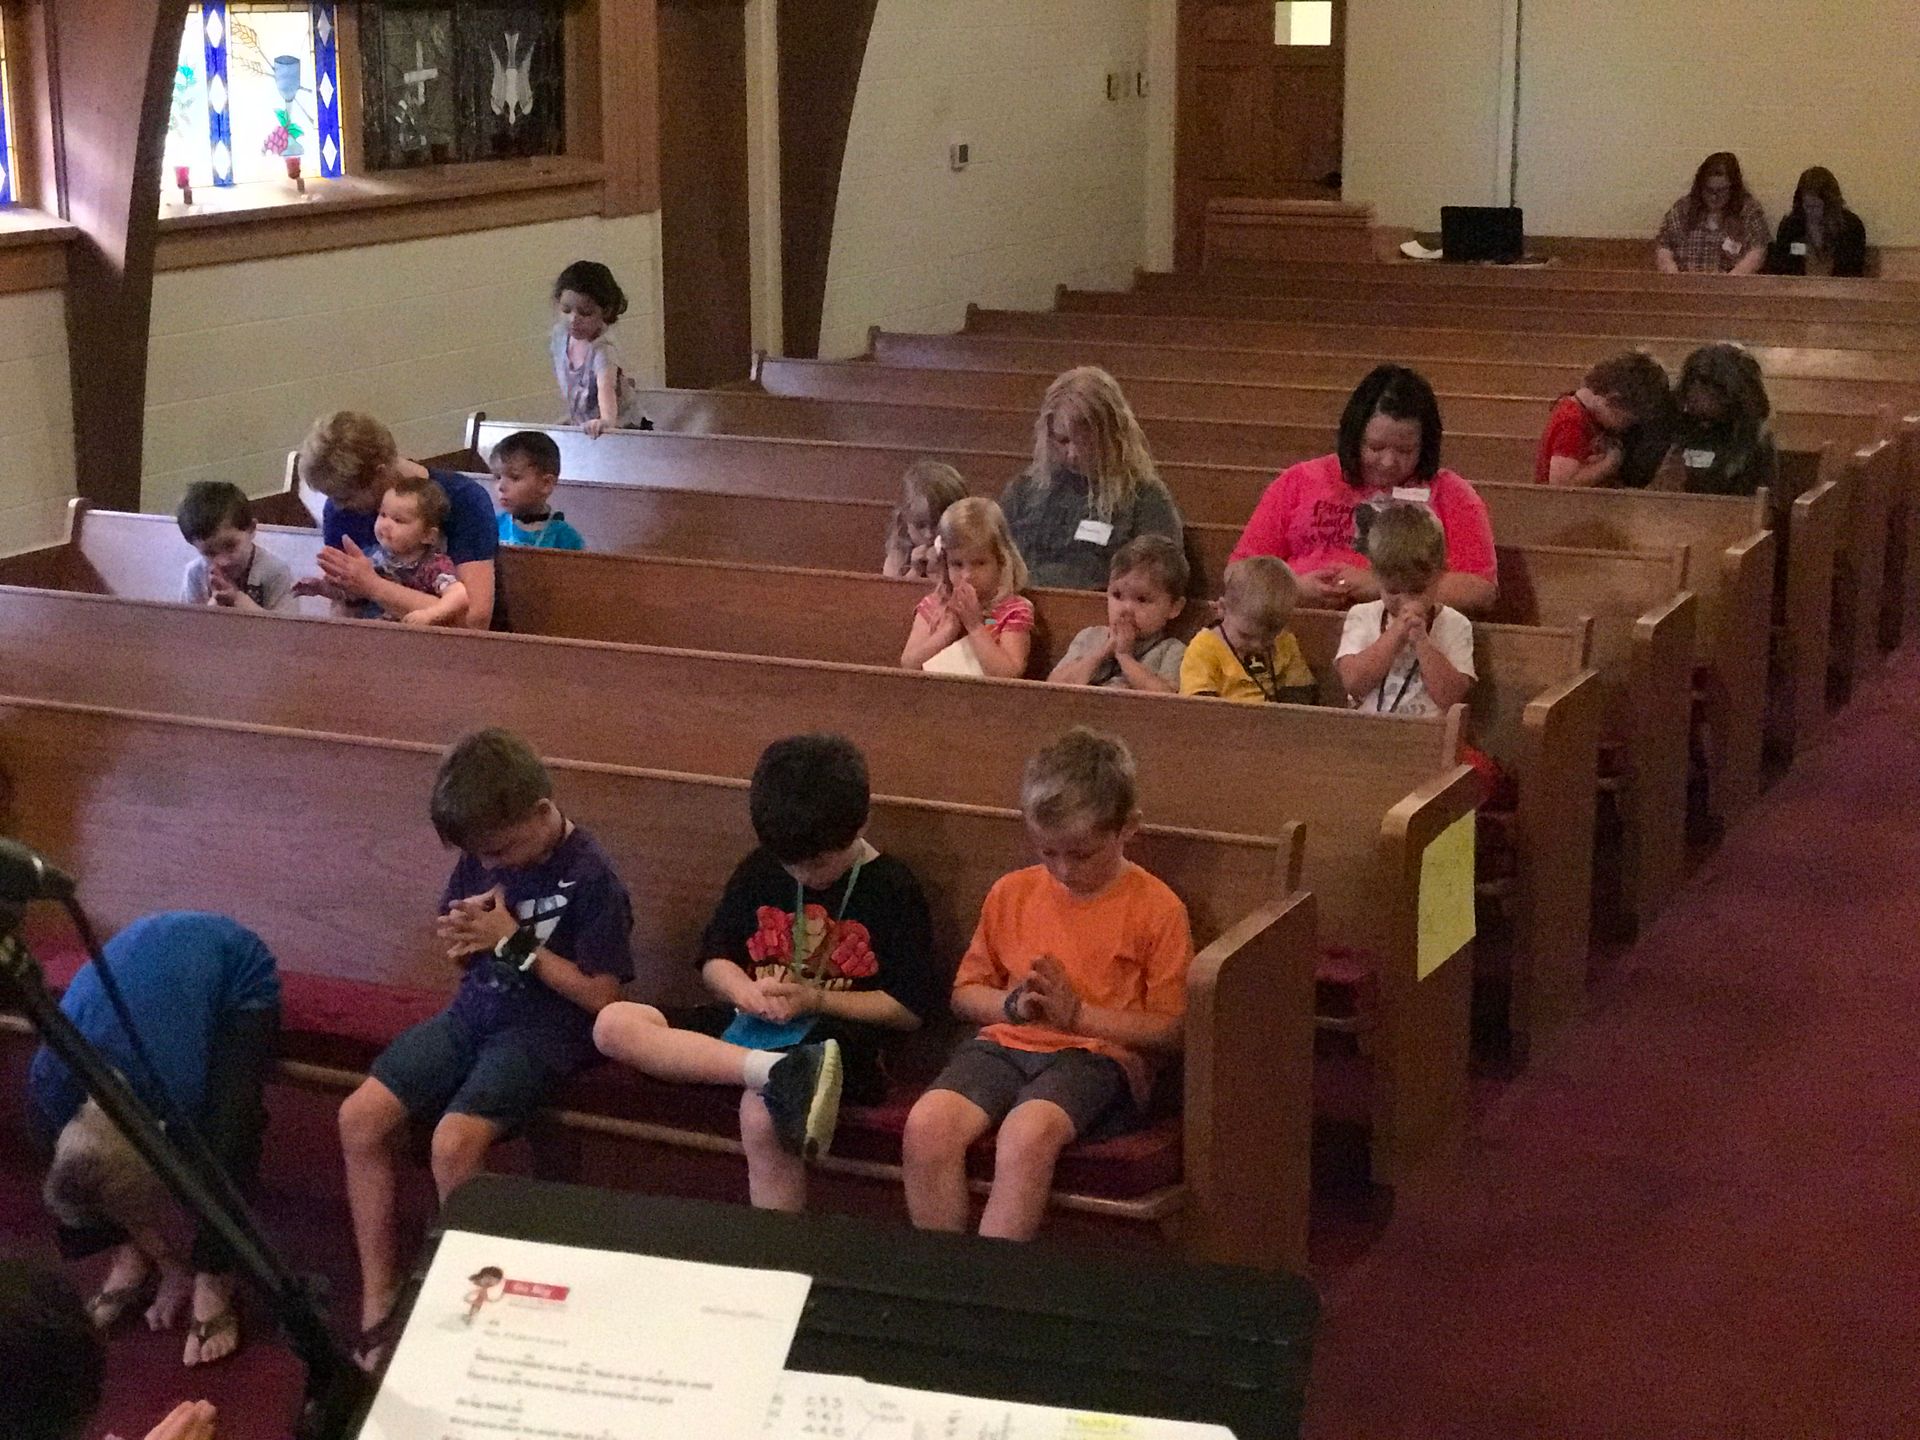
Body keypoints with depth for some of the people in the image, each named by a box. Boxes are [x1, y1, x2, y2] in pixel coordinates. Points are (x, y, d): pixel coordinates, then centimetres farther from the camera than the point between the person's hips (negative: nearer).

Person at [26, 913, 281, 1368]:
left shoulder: (180, 1087, -37)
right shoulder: (49, 1085, -25)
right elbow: (110, 1182, -7)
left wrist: (187, 1274, 0)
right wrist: (168, 1264, -1)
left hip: (237, 968, -5)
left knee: (225, 1139, -27)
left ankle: (213, 1290, -14)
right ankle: (132, 1257, 5)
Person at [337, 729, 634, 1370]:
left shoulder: (591, 878, -15)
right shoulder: (483, 854, 4)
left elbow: (602, 996, -15)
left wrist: (516, 941, -17)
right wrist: (462, 937, -8)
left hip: (544, 1030, -7)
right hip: (473, 1012, 7)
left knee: (454, 1142, -29)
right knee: (360, 1118, -11)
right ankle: (378, 1298, -2)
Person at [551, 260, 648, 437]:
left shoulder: (602, 349, -25)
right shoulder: (559, 336, -4)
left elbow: (606, 387, -44)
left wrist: (607, 420, -62)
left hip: (623, 430, -6)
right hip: (582, 430, 6)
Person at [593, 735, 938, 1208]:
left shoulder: (892, 889, 0)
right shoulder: (759, 871, 12)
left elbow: (910, 1009, -2)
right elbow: (714, 961, 17)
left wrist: (815, 999, -13)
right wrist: (746, 991, -7)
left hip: (833, 1038, -6)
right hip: (750, 1028, 6)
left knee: (763, 1116, -40)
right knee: (614, 1023, -20)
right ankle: (781, 1074, -39)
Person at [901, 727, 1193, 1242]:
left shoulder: (1156, 909, 1)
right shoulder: (1011, 893, 14)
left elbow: (1171, 1031, 0)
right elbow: (965, 992, 21)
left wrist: (1076, 1013, -11)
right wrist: (1012, 1004, -2)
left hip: (1099, 1054, -4)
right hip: (1005, 1043, 4)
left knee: (1027, 1132, -37)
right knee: (926, 1124, -28)